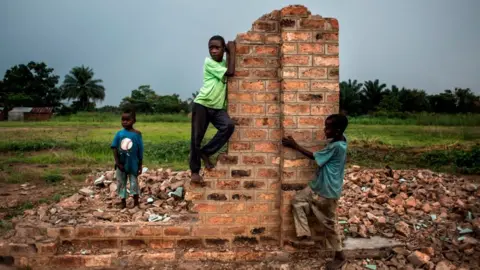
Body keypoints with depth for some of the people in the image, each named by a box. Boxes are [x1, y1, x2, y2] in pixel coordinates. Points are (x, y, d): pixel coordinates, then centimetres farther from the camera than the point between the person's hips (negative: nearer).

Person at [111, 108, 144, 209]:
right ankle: (123, 204, 28)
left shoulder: (137, 134, -8)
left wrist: (140, 166, -2)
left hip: (133, 164, -2)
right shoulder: (119, 134, -4)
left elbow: (140, 151, -4)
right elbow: (114, 147, -4)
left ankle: (136, 204, 23)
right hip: (121, 164, 3)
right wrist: (117, 162, -13)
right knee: (121, 184, 13)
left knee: (134, 184, 7)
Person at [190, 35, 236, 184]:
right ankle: (195, 171, 10)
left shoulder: (224, 62, 14)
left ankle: (205, 152, -4)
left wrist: (230, 52, 6)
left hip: (218, 107, 5)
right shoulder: (209, 62, -9)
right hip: (202, 104, -5)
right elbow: (230, 72, -14)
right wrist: (232, 50, -5)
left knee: (229, 126, -22)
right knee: (196, 138, -4)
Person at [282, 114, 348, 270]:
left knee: (329, 224, 5)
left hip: (327, 192, -9)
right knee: (297, 201, 12)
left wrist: (295, 146, -8)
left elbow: (314, 157, -16)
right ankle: (306, 237, 18)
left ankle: (340, 256, 26)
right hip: (318, 186, 9)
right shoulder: (338, 140, 0)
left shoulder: (336, 147, -28)